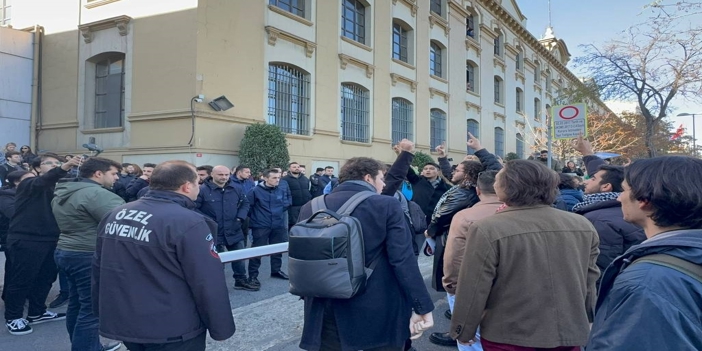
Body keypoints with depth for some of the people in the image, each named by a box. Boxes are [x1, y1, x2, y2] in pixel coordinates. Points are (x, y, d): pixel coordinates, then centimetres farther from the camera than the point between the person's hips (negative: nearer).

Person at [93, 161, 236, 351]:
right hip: (172, 331, -7)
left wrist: (102, 311, 25)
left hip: (122, 323, 7)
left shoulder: (114, 215, 4)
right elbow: (208, 285, -19)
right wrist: (222, 327, -8)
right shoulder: (188, 223, -21)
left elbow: (99, 269, 15)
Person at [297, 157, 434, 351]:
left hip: (327, 313, 3)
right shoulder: (387, 206, -10)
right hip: (379, 313, -3)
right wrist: (422, 307, -8)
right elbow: (404, 261, -14)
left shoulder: (311, 208, 1)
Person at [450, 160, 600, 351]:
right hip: (570, 334, 5)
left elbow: (472, 292, -13)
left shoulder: (487, 230, -19)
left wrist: (463, 332, -1)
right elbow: (590, 284, 6)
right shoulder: (583, 226, -4)